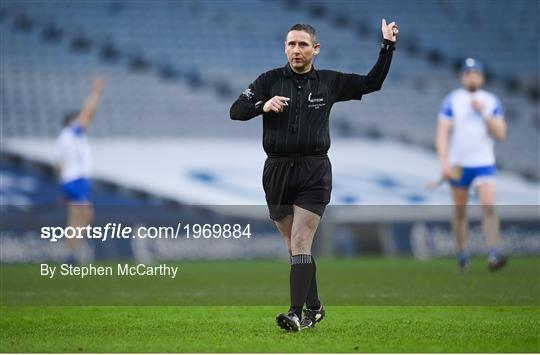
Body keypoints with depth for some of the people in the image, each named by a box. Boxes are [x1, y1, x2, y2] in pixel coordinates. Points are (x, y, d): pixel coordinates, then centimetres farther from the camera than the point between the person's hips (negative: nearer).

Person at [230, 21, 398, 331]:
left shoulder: (330, 82, 6)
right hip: (278, 171, 2)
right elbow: (236, 111, 0)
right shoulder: (270, 80, 5)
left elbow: (372, 83, 13)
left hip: (314, 171, -2)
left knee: (300, 243, -14)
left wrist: (388, 47, 6)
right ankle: (314, 308, 22)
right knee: (295, 247, 9)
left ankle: (296, 314, -20)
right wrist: (263, 106, -18)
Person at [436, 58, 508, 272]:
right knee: (459, 211, 6)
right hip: (458, 165, 0)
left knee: (489, 206, -16)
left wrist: (483, 112, -11)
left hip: (484, 164, 0)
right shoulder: (452, 101, 0)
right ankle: (462, 255, 19)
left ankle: (494, 255, -22)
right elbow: (442, 134, -5)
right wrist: (444, 162, -16)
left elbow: (500, 134, 0)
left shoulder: (491, 101, 5)